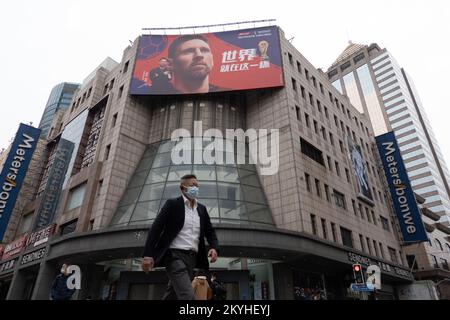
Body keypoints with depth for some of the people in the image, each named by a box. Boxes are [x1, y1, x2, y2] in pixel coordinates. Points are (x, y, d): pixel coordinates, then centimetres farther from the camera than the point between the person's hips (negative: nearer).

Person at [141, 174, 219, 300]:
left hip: (192, 257, 6)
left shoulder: (202, 209, 15)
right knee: (187, 296, -19)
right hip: (175, 255, -6)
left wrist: (214, 247, -5)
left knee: (172, 295, 12)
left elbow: (210, 231, 16)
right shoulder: (173, 204, -2)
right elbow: (156, 229, -7)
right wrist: (148, 254, -17)